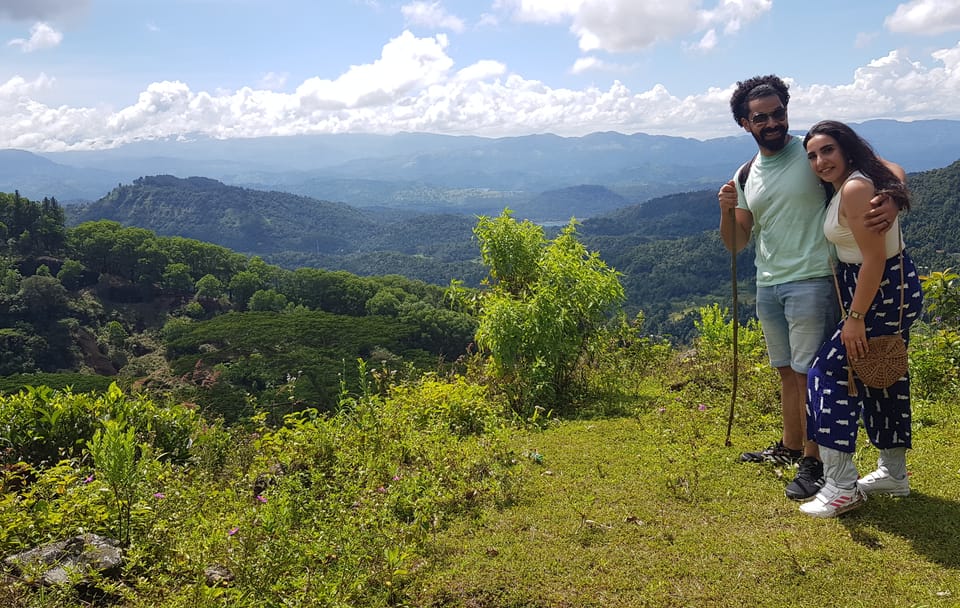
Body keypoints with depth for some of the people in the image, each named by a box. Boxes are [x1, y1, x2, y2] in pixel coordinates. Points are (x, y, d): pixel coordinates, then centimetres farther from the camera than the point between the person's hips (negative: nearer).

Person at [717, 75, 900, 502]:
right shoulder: (745, 177, 10)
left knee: (809, 373, -4)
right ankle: (790, 447, 31)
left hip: (811, 282, -6)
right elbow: (736, 243, 12)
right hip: (768, 286, 6)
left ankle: (813, 463, 8)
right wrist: (727, 210, -8)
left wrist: (892, 200, -33)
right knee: (787, 371, 17)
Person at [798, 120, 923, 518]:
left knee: (829, 371, -9)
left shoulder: (855, 189, -22)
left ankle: (841, 487, -6)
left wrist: (856, 318, -23)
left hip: (886, 295, -11)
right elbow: (897, 173, 32)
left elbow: (874, 258, -25)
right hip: (887, 292, 11)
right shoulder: (843, 185, 8)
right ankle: (893, 473, 32)